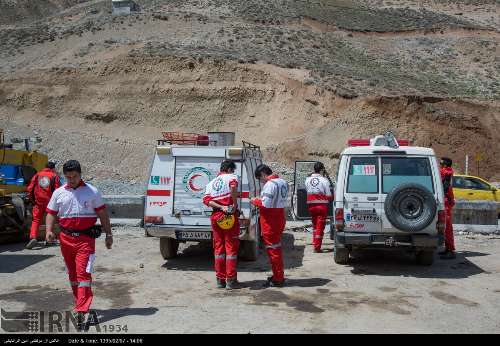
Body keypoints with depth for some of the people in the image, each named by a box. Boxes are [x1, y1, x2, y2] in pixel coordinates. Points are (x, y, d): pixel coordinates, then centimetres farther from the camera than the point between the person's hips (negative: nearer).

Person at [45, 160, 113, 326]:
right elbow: (51, 213, 11)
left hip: (86, 238, -4)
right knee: (72, 273, 14)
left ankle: (81, 310, -15)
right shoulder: (59, 193, 7)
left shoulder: (92, 191, 1)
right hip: (66, 238, 4)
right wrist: (49, 230, -8)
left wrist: (108, 234, 4)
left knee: (83, 272, -13)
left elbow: (102, 213, 5)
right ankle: (79, 302, 30)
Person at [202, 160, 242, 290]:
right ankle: (231, 281, 3)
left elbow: (206, 200, -1)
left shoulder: (211, 183, 17)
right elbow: (233, 186, -25)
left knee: (219, 248, 12)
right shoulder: (231, 177, 0)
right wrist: (235, 204, -18)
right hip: (230, 216, -5)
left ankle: (220, 280, 16)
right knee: (231, 247, 1)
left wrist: (220, 207, -10)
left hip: (216, 216, 6)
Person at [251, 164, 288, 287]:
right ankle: (278, 276, 30)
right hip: (279, 218, 10)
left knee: (272, 248, 0)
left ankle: (277, 279, 7)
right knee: (277, 247, 19)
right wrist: (260, 200, 11)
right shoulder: (283, 182, 11)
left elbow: (266, 204, -25)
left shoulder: (270, 184, -19)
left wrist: (255, 201, -7)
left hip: (270, 221, -10)